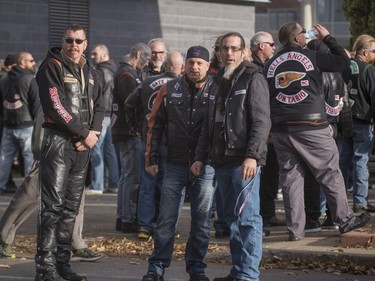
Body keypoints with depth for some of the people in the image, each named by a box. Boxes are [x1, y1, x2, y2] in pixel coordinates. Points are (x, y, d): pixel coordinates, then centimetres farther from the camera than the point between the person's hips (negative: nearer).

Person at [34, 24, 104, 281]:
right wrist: (85, 134, -12)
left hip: (83, 145, 7)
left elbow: (99, 106, 16)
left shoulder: (89, 71, 16)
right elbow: (56, 108, -14)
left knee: (72, 206, 8)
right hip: (59, 141, -7)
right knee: (53, 205, -10)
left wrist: (94, 132, -3)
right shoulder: (52, 67, -5)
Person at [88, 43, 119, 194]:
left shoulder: (101, 72, -12)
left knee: (96, 149, -6)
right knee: (110, 149, 13)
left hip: (102, 113, -9)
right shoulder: (114, 70, 17)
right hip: (113, 113, 9)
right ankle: (114, 184, 14)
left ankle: (96, 186, -8)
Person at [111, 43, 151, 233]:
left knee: (126, 175, 15)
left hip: (125, 132, 11)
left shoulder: (127, 73, 19)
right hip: (128, 132, -11)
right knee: (132, 176, -9)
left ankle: (122, 217, 20)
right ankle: (128, 220, -7)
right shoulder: (126, 75, -14)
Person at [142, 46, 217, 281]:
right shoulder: (170, 90, 2)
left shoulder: (217, 91, -1)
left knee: (202, 220, 6)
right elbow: (155, 125, 7)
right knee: (166, 219, 2)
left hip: (206, 165, -1)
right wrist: (152, 158, 5)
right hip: (175, 164, 1)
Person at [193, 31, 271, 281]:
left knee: (247, 217, -8)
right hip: (222, 162, 8)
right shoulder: (220, 82, 19)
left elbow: (262, 121, -12)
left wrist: (252, 155, -21)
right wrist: (201, 156, 16)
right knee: (232, 218, 10)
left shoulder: (253, 79, -3)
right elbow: (209, 124, 23)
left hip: (245, 162, -8)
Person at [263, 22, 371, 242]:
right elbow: (343, 61, 2)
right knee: (330, 174, 7)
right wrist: (328, 38, 13)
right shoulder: (312, 57, -5)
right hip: (311, 128, -4)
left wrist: (271, 126, 14)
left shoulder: (271, 64, 7)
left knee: (290, 178, 7)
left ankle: (295, 229, 5)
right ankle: (345, 220, 13)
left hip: (281, 130, 4)